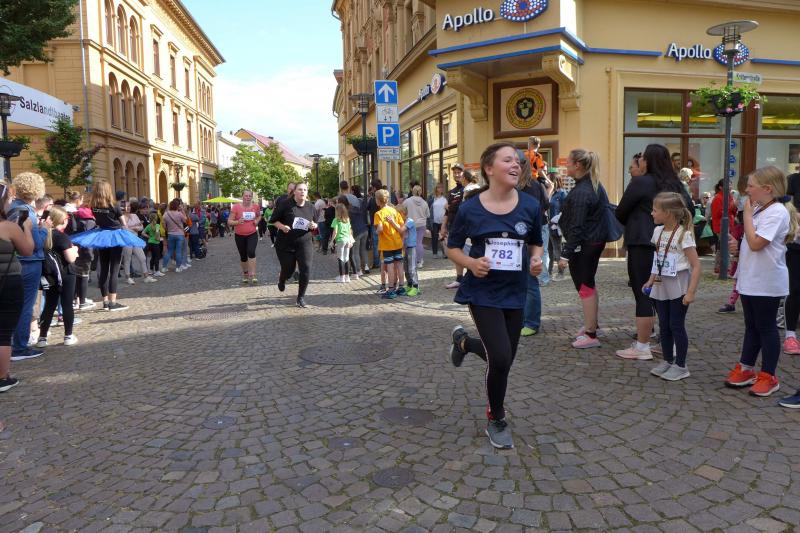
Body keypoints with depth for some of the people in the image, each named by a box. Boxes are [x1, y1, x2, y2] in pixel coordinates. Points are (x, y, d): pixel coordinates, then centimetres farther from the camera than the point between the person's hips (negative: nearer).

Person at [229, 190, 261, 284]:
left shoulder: (256, 206, -3)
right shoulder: (236, 207, -11)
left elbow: (259, 216, 20)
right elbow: (229, 222, -9)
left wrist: (257, 221, -2)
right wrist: (237, 222, -29)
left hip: (252, 234, 0)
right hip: (239, 236, 0)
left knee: (251, 252, -22)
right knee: (243, 256, 11)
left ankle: (252, 275, -19)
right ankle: (245, 274, 33)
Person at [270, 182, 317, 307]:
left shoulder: (310, 207, 5)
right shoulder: (285, 204, -6)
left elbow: (314, 223, 19)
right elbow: (274, 220, -1)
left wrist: (314, 226, -5)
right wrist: (282, 226, -19)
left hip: (304, 243, 2)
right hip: (285, 244, -2)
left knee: (306, 269, -12)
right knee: (288, 269, 9)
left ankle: (301, 296, 6)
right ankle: (281, 280, 49)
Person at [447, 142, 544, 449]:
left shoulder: (529, 206, -3)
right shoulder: (470, 209, -10)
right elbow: (452, 247, 1)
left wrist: (536, 259, -10)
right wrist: (471, 263, -19)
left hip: (514, 293, 4)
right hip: (483, 292, -4)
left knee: (504, 358, 14)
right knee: (501, 358, -12)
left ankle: (464, 341, 47)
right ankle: (496, 421, 14)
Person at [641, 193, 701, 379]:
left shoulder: (684, 234, -16)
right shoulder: (658, 231, 5)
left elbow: (696, 265, -17)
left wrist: (691, 292, -23)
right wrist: (651, 281, 12)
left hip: (678, 287, -7)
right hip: (661, 286, 7)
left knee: (676, 326, 1)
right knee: (664, 326, 13)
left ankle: (681, 365, 14)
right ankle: (667, 361, 26)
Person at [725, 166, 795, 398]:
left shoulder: (777, 212, -17)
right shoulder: (759, 209, 11)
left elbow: (756, 243, -25)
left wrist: (747, 214, -18)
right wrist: (738, 246, 1)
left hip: (767, 283, -9)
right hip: (750, 279, 9)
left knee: (766, 327, 1)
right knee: (752, 326, 16)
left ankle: (768, 376, 12)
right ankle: (746, 369, 26)